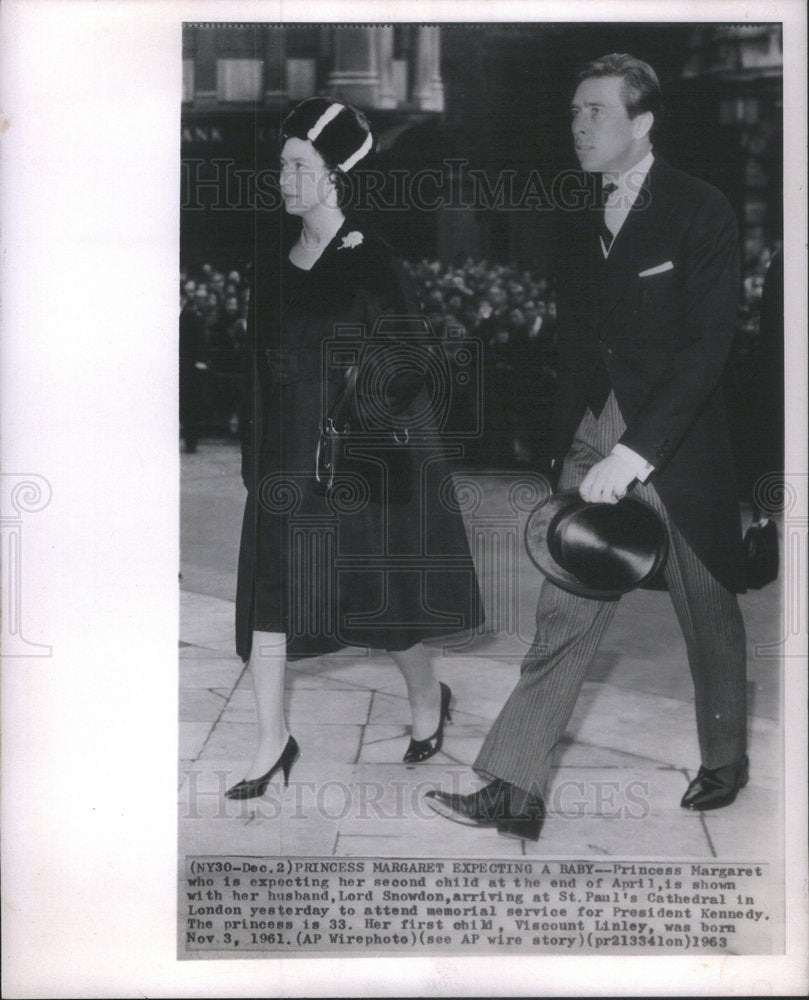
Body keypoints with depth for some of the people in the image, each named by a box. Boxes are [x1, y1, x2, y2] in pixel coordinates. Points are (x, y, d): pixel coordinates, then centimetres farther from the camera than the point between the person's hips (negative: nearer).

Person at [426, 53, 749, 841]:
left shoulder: (701, 212, -9)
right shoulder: (578, 221, 9)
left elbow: (707, 346, -17)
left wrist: (634, 452, -24)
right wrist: (565, 446, 10)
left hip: (676, 447, -4)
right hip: (592, 443, 4)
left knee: (708, 615, 12)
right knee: (564, 614, -2)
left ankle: (724, 762, 33)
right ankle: (513, 790, 0)